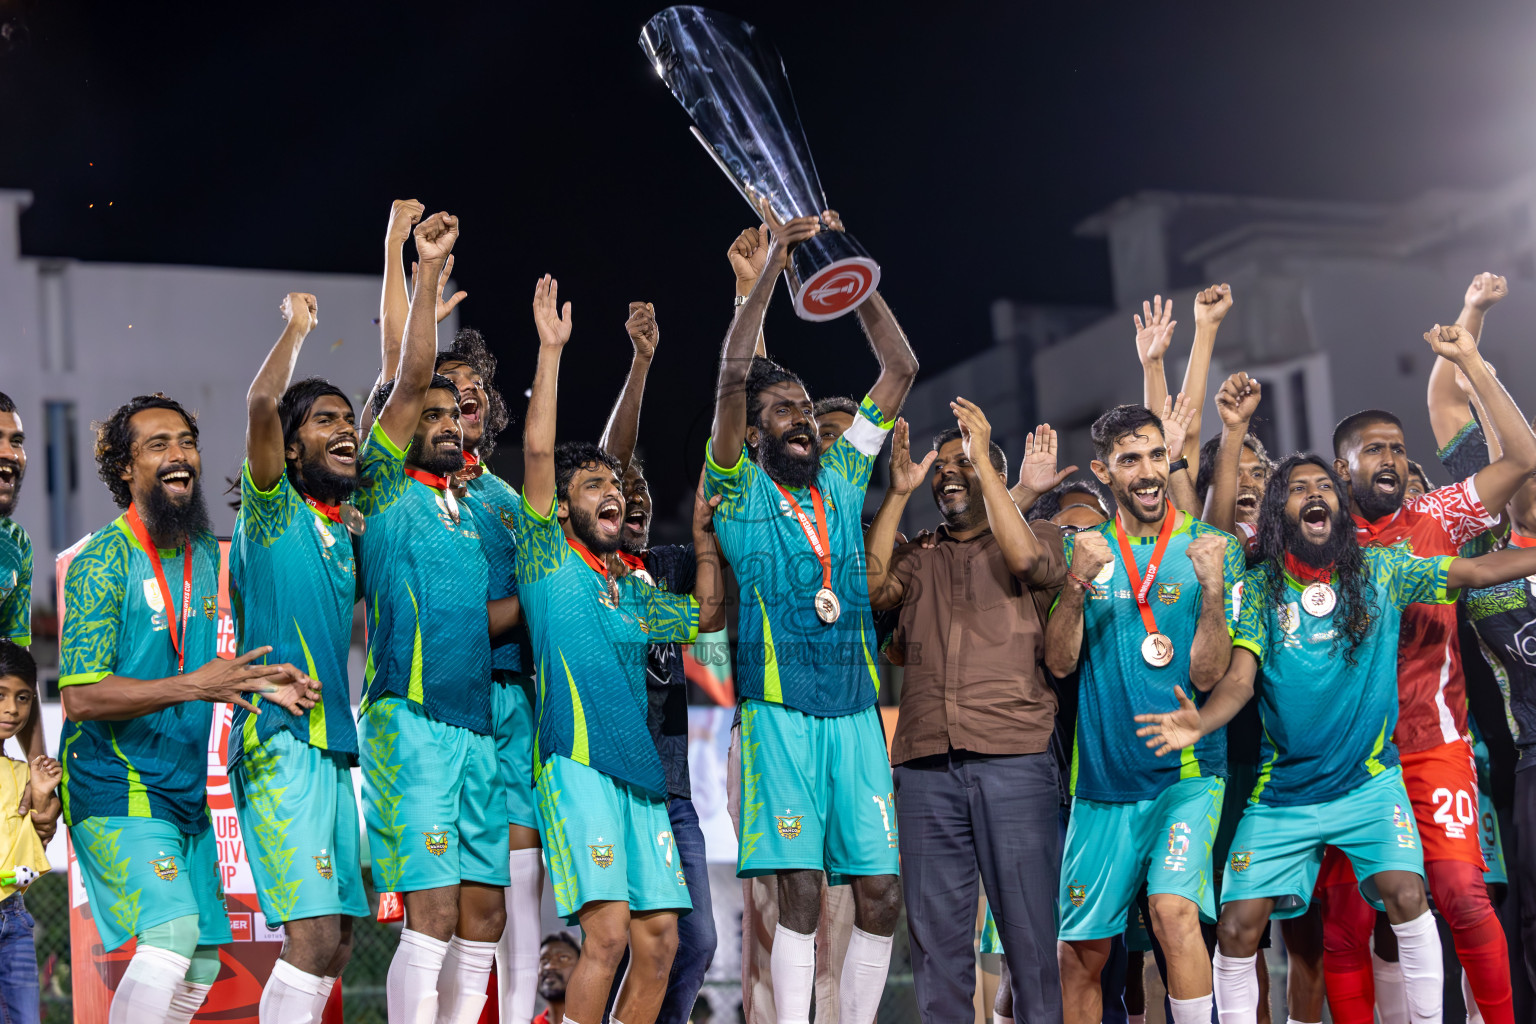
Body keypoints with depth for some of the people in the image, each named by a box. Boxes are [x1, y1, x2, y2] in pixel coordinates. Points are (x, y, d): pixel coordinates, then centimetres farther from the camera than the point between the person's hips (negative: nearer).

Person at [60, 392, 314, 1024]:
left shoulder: (203, 550, 10)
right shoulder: (105, 561, -13)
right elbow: (80, 697, -20)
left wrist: (257, 683, 5)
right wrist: (192, 686, -29)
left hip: (187, 791, 8)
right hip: (117, 788, -8)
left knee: (202, 960, 9)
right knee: (172, 932, -23)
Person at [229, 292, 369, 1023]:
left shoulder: (343, 529, 16)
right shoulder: (272, 511, -4)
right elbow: (261, 405, -18)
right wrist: (297, 327, -3)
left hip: (334, 743, 8)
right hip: (280, 742, -8)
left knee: (336, 935, 9)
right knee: (314, 932, -16)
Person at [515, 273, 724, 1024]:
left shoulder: (631, 592, 22)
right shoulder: (547, 561, 4)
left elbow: (707, 613, 32)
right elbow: (536, 450, -5)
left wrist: (704, 534, 22)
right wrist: (551, 348, -6)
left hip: (639, 769, 7)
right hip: (577, 763, -7)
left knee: (658, 939, 2)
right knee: (608, 933, -17)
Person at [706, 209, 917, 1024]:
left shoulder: (841, 480, 14)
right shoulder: (739, 491, 2)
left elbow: (901, 369, 12)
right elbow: (733, 375, -12)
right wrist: (772, 266, -16)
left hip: (856, 711, 4)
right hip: (782, 712, -4)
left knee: (880, 894, 1)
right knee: (801, 892, -9)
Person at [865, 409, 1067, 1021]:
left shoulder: (1039, 539, 14)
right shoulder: (919, 560, 22)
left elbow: (1026, 559, -9)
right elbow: (870, 587, 3)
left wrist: (984, 458, -5)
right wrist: (898, 493, 2)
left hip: (1014, 759, -3)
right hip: (924, 766, 3)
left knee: (1030, 930, -4)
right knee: (935, 932, 3)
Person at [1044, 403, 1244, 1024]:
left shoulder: (1209, 549, 1)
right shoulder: (1084, 549, 8)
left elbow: (1207, 675, -6)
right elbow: (1059, 662, -2)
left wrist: (1214, 589, -21)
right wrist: (1078, 583, -17)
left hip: (1186, 774, -2)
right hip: (1102, 779, 3)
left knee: (1173, 909, -25)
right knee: (1080, 950, 6)